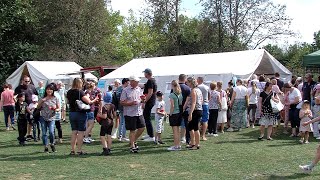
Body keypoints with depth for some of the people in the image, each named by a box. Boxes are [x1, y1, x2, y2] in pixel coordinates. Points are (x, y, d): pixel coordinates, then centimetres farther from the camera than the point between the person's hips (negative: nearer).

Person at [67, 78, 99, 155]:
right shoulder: (80, 92, -14)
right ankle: (79, 151, 2)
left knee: (74, 131, 12)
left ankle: (72, 150, 13)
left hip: (71, 113, 6)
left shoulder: (69, 92, 5)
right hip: (80, 113, -6)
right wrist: (95, 100, -1)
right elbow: (88, 102, -18)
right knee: (81, 132, 0)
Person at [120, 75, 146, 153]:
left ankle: (134, 141, 27)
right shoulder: (125, 90, -7)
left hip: (139, 112, 6)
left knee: (142, 127, 5)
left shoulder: (139, 89, 11)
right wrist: (130, 103, -22)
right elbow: (121, 102, -9)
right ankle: (132, 146, 13)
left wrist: (143, 100, -3)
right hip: (130, 114, -6)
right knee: (132, 130, 0)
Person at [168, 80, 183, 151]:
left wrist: (170, 114, -9)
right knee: (177, 130, 15)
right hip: (179, 113, 7)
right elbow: (182, 104, 8)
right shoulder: (181, 94, 6)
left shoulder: (172, 95, -13)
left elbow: (172, 106, -17)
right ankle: (178, 145, 20)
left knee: (175, 130, -2)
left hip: (174, 113, -7)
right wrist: (181, 112, 14)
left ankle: (176, 146, 0)